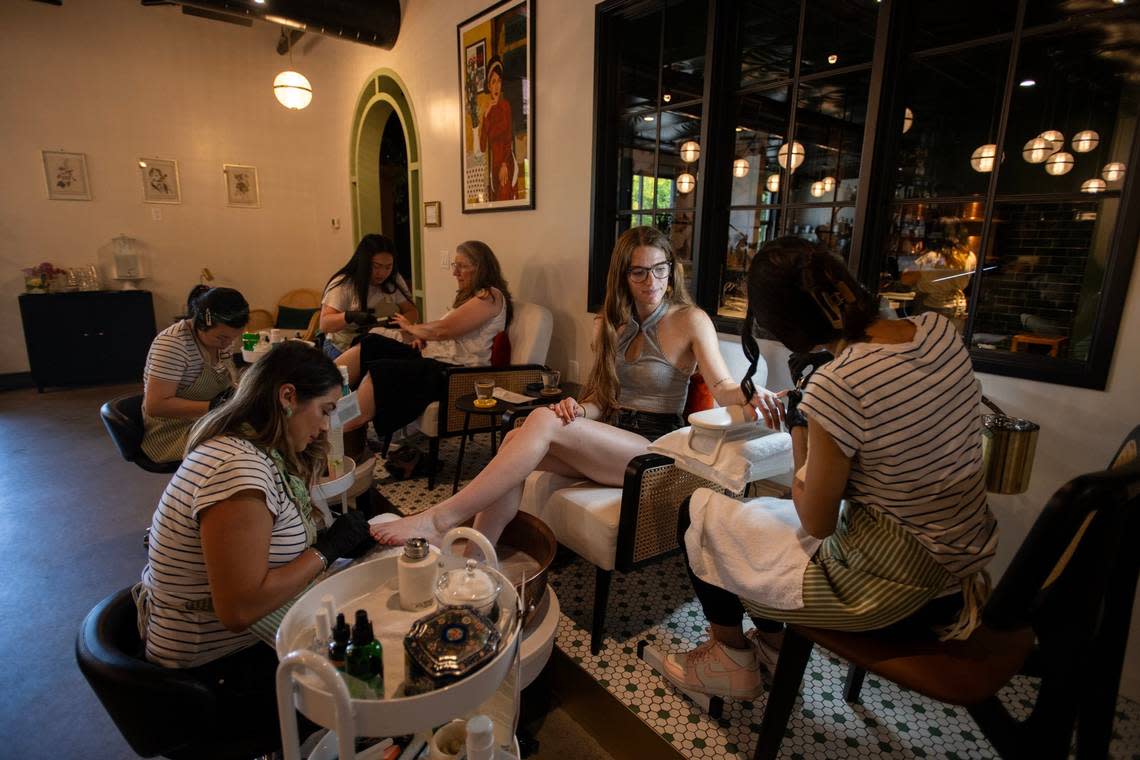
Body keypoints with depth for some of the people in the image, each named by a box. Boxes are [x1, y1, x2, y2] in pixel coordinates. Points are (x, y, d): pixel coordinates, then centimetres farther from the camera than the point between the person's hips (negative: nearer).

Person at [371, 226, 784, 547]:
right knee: (516, 438, -22)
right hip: (607, 440, 6)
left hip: (654, 448, -5)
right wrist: (578, 410, -11)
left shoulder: (690, 321, -2)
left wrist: (751, 397, -37)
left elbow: (722, 387, -14)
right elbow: (601, 399, 12)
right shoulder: (611, 324, 14)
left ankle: (440, 519, -24)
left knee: (544, 421, -28)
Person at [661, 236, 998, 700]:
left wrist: (798, 429, -9)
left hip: (891, 583, -8)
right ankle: (771, 645, 38)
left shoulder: (835, 385, -29)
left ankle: (731, 658, 27)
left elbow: (817, 523, -17)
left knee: (698, 515, 6)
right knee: (764, 514, 25)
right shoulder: (940, 330, -7)